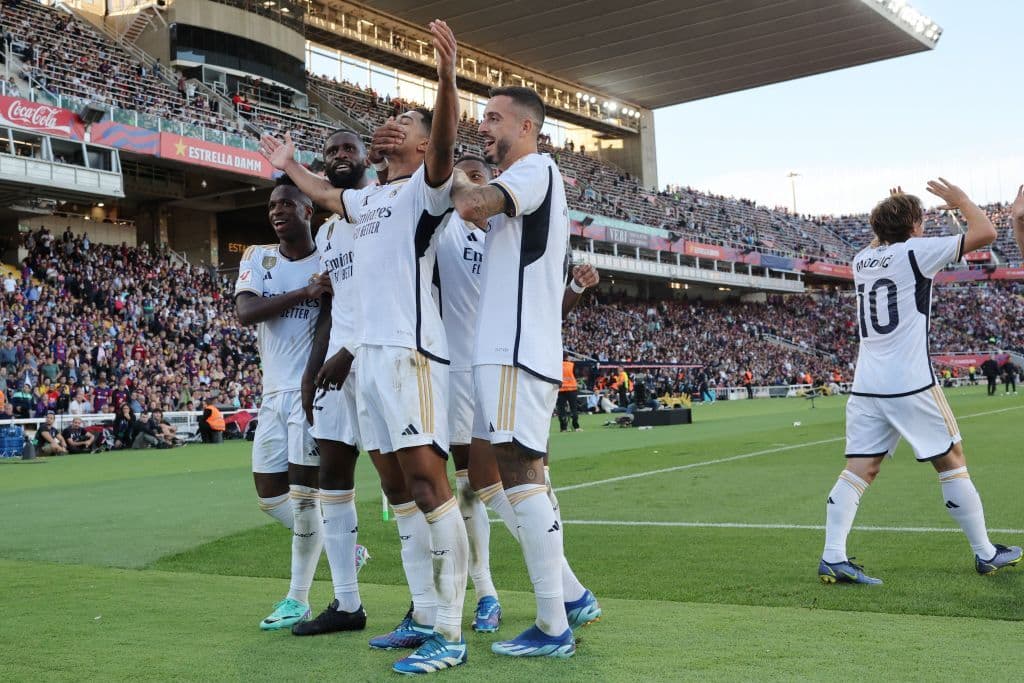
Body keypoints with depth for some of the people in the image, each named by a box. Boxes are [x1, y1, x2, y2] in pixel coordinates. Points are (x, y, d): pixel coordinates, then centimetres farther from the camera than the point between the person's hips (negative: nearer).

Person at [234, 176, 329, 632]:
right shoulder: (258, 258, 8)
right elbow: (245, 312, -9)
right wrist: (304, 293, -21)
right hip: (274, 393, 6)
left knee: (304, 496, -4)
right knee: (270, 496, 10)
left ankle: (298, 599, 10)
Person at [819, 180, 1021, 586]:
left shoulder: (862, 260, 12)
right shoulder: (916, 252, -6)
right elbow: (986, 233, -2)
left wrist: (890, 218, 35)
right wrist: (960, 199, 11)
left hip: (866, 387, 5)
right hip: (911, 385, -5)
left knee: (858, 470, 1)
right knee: (951, 461, 8)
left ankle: (832, 558, -10)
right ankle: (986, 554, 18)